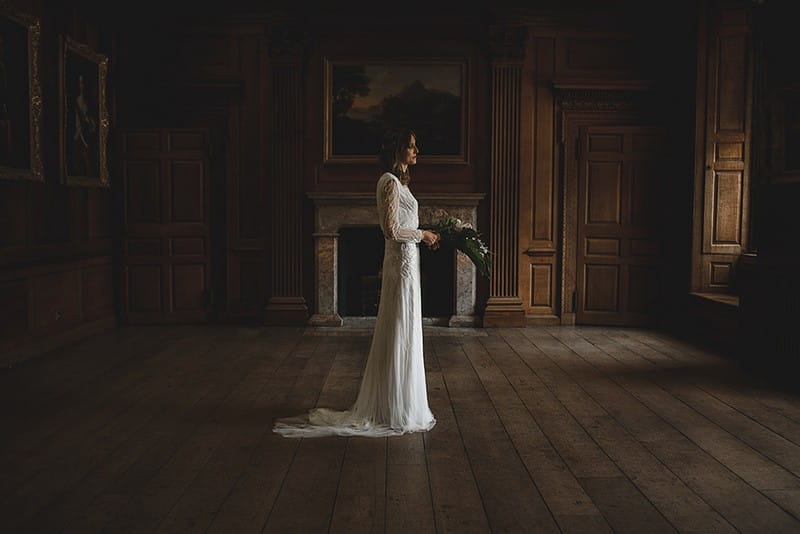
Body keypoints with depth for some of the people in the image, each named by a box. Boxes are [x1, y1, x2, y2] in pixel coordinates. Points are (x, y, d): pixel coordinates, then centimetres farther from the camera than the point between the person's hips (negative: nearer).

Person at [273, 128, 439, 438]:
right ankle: (396, 411, 6)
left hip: (405, 262, 10)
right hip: (402, 264, -10)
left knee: (401, 336, 14)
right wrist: (423, 234, -9)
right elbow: (392, 230, -21)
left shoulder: (398, 181, 16)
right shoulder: (390, 182, -14)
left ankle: (389, 405, 23)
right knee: (400, 336, -4)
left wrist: (424, 235, 12)